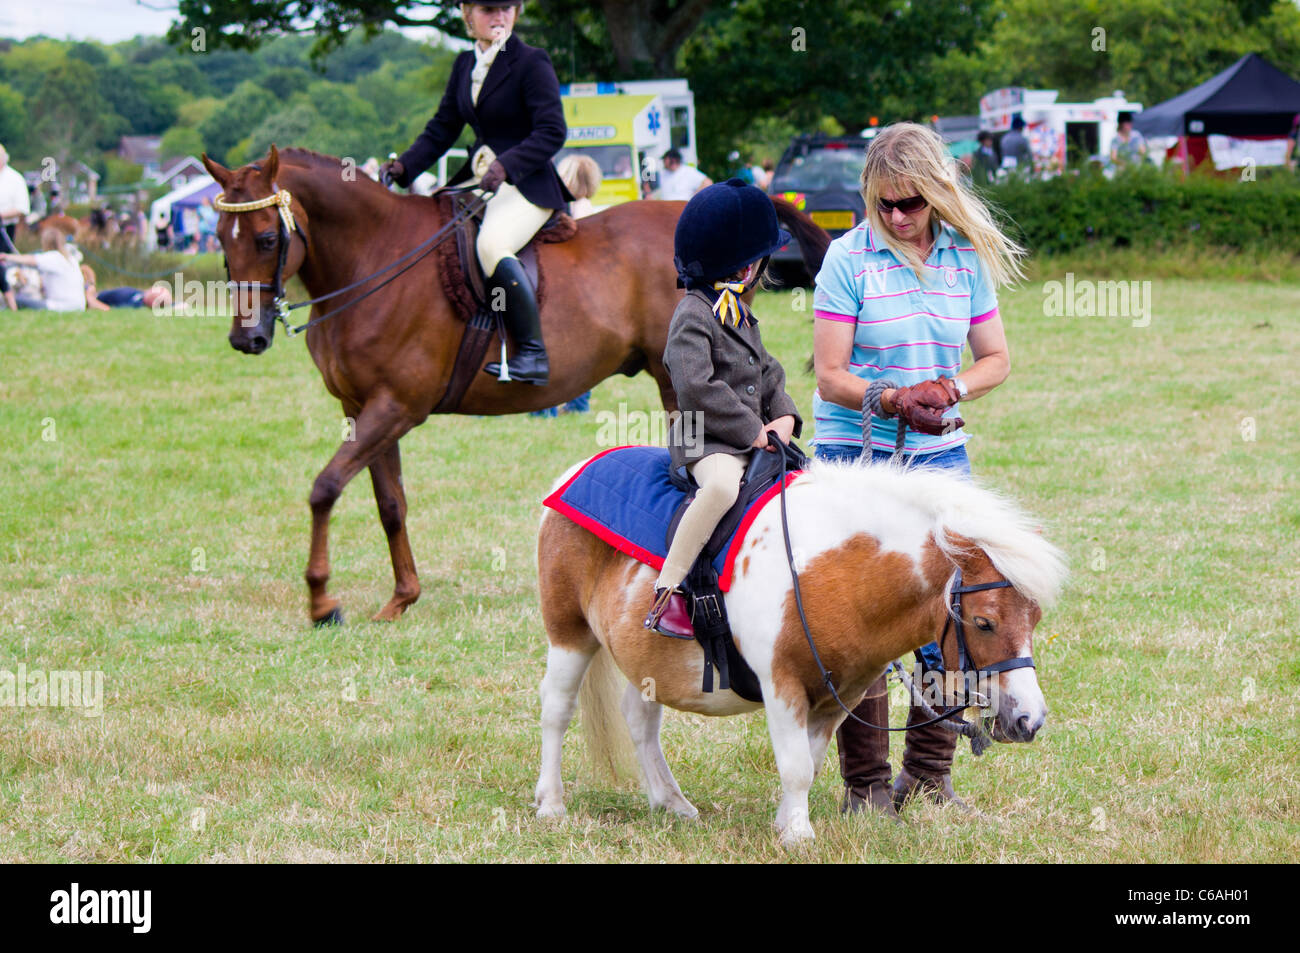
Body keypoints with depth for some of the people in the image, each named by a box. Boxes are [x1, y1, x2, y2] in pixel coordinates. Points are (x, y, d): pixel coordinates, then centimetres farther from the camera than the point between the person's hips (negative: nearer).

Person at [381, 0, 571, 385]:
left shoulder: (532, 62, -8)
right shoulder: (465, 65, 14)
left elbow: (552, 131, -15)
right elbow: (441, 129, 16)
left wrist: (506, 167, -28)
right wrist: (404, 166, 0)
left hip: (528, 184, -8)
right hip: (478, 180, 8)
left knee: (491, 244, -33)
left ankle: (533, 354, -30)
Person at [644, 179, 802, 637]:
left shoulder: (740, 315, 19)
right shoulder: (694, 315, -13)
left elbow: (768, 372, 24)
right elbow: (696, 388, -23)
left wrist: (784, 416, 4)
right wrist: (752, 431, -19)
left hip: (756, 438, 10)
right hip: (705, 441, -10)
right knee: (723, 483, -38)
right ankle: (666, 592, -36)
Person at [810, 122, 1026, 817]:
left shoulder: (967, 259, 5)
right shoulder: (849, 259, -7)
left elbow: (996, 359, 10)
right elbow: (830, 376, -9)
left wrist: (952, 388, -10)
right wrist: (890, 400, -25)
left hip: (939, 452, 4)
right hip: (856, 454, -4)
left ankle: (931, 771, 16)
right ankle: (865, 782, 6)